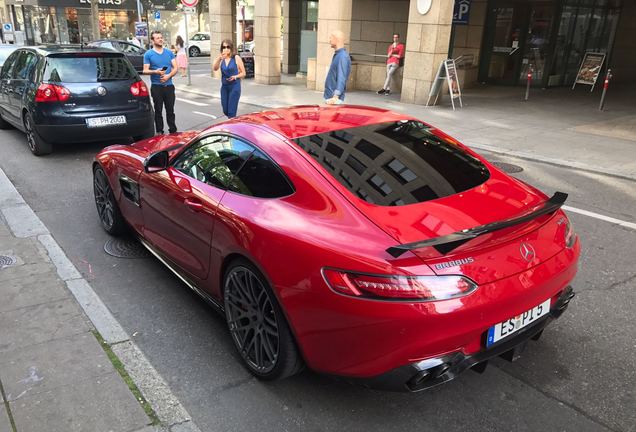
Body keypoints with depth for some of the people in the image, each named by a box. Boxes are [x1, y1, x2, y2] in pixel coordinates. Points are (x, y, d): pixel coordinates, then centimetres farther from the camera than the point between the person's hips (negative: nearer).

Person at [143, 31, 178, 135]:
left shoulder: (169, 52, 11)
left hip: (169, 85, 2)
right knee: (158, 110, 3)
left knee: (170, 109, 6)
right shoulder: (148, 54, 2)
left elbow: (175, 68, 8)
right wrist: (156, 72, -20)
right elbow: (145, 71, -2)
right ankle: (159, 132, 9)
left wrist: (168, 75, -11)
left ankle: (173, 131, 13)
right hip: (156, 86, -2)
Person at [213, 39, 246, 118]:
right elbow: (215, 68, -13)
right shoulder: (221, 59, 5)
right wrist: (219, 58, -28)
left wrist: (235, 76, -20)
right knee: (225, 111, 12)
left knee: (231, 112, -9)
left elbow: (243, 73, -1)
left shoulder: (236, 58, -5)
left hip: (234, 86, -4)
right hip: (224, 87, 5)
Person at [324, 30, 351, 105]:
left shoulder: (342, 56, -17)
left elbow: (341, 78, -24)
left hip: (334, 99, -10)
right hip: (329, 97, 10)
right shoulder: (337, 55, 13)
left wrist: (336, 96, -30)